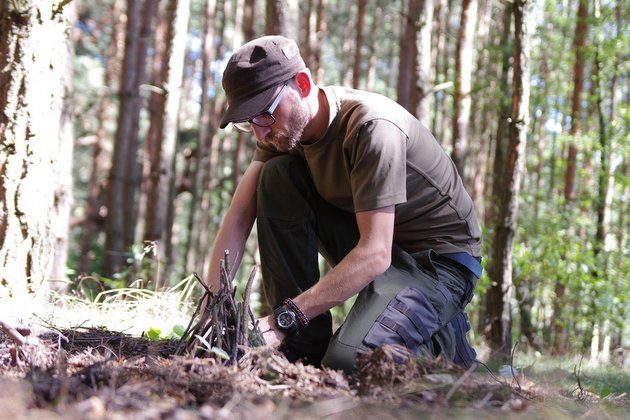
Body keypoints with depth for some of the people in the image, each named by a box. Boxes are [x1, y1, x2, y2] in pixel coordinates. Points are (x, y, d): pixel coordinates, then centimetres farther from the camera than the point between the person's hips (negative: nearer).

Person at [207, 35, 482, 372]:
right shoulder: (284, 124, -6)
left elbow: (375, 255, -33)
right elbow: (238, 218, -8)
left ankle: (445, 337, 3)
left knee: (346, 361, -30)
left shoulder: (373, 127, -29)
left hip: (441, 258, -7)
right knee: (276, 175, -13)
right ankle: (306, 342, -9)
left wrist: (282, 320, -37)